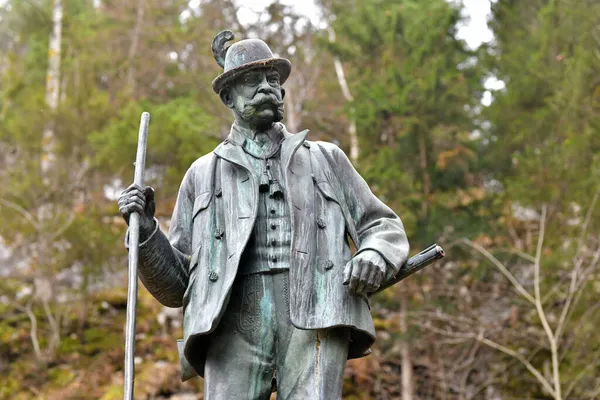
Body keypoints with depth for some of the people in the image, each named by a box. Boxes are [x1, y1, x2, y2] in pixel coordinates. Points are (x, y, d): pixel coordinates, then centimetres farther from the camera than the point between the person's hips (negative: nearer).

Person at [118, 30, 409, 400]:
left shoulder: (325, 159, 26)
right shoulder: (203, 174, 24)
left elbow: (384, 227, 23)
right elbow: (175, 286, 22)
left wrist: (375, 257, -2)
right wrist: (147, 231, 1)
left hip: (316, 317, 0)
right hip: (236, 319, 1)